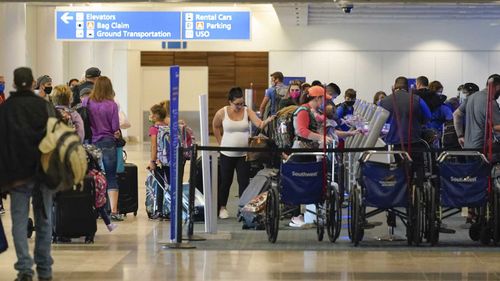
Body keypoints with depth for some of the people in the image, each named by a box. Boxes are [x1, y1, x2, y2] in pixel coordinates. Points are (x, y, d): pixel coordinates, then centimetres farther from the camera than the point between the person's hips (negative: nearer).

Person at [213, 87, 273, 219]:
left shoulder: (247, 111, -6)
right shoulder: (222, 113, -7)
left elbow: (259, 124, -20)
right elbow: (215, 127, 11)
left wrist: (267, 121, -41)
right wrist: (220, 142, 8)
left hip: (244, 153, 0)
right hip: (227, 153, 0)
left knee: (244, 182, 0)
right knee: (225, 181, 12)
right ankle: (222, 208, 25)